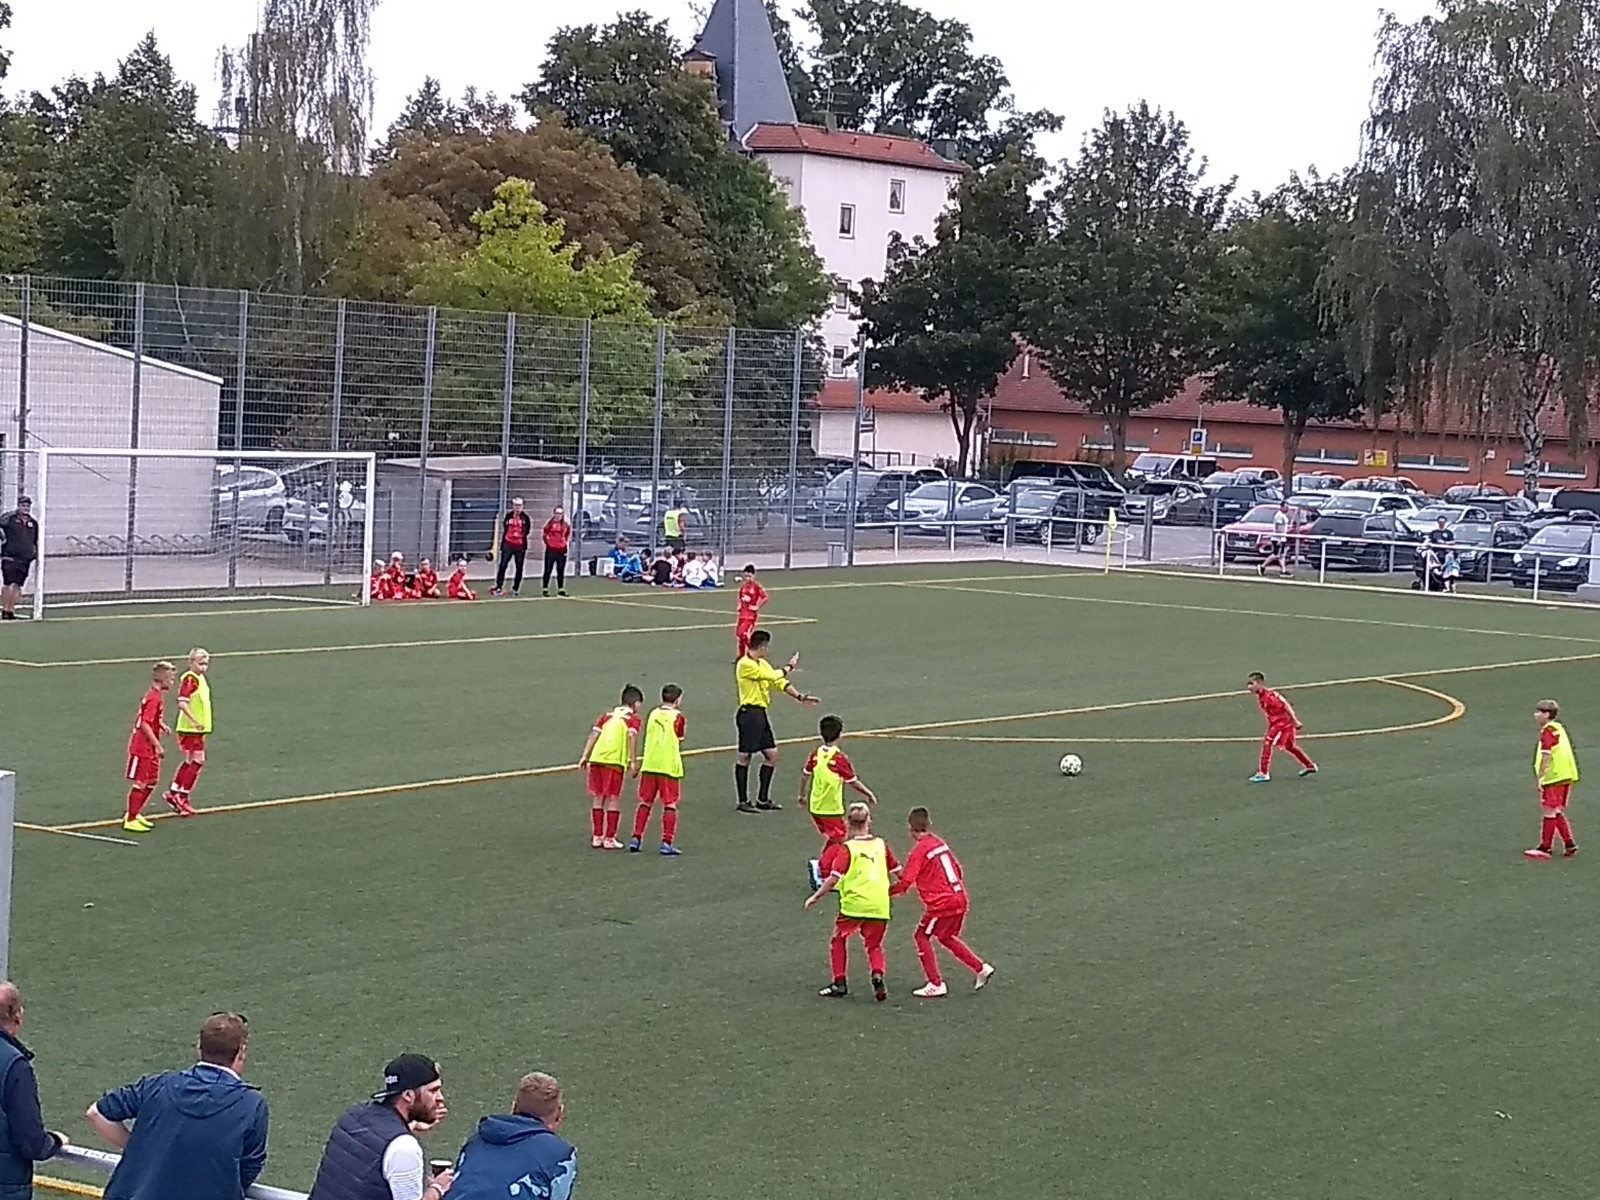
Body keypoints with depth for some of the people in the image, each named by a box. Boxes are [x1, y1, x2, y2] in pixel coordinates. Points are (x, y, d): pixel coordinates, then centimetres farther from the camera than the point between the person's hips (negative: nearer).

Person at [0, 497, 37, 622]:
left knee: (17, 586, 5)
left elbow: (35, 541, 25)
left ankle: (11, 610, 9)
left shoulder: (33, 523, 15)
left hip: (25, 559, 5)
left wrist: (36, 553, 18)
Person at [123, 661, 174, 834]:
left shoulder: (158, 697, 10)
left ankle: (135, 814, 27)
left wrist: (162, 725, 11)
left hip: (150, 748, 10)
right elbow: (145, 724, -26)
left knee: (152, 781, 16)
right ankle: (130, 821, 2)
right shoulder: (154, 699, -21)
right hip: (142, 747, -10)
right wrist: (158, 745, -23)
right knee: (140, 784, -4)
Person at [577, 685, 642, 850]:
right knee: (613, 800, 3)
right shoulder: (633, 718, 7)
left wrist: (585, 756, 10)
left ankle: (597, 837, 19)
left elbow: (594, 734, 12)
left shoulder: (606, 715, 22)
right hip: (615, 761, -5)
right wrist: (633, 762, -10)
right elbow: (631, 737, -8)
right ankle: (609, 839, 4)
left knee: (597, 798, 13)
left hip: (596, 758, 5)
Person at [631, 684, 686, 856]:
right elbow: (679, 742, 0)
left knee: (645, 802, 13)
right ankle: (667, 843, -4)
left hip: (649, 764, 4)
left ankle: (636, 839, 11)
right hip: (669, 765, -4)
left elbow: (647, 740, 13)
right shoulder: (678, 716, -5)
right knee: (670, 804, 1)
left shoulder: (653, 714, 8)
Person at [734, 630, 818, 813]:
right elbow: (773, 676, -20)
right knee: (745, 757, -2)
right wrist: (790, 667, -5)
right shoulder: (745, 665, -15)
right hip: (749, 714, -10)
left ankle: (763, 799, 17)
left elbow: (780, 682, 12)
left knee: (771, 755, 10)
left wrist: (800, 697, 3)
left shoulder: (762, 664, 15)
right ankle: (743, 801, 4)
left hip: (760, 714, 10)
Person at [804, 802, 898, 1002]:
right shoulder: (881, 845, 6)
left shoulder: (847, 849, -6)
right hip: (880, 906, 3)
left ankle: (840, 983, 13)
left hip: (854, 903, -3)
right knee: (874, 945, 18)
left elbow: (833, 879, -11)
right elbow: (895, 874, 14)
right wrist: (888, 889, 35)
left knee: (839, 940, 18)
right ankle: (878, 976, -9)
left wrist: (815, 897, 0)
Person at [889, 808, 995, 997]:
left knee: (922, 937, 6)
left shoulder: (919, 850, -12)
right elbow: (957, 869, 18)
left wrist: (887, 893, 0)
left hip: (941, 904, -8)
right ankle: (981, 968, 24)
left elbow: (905, 882, -15)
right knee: (946, 937, 26)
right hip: (960, 899, 8)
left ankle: (936, 985, 5)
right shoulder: (941, 843, 12)